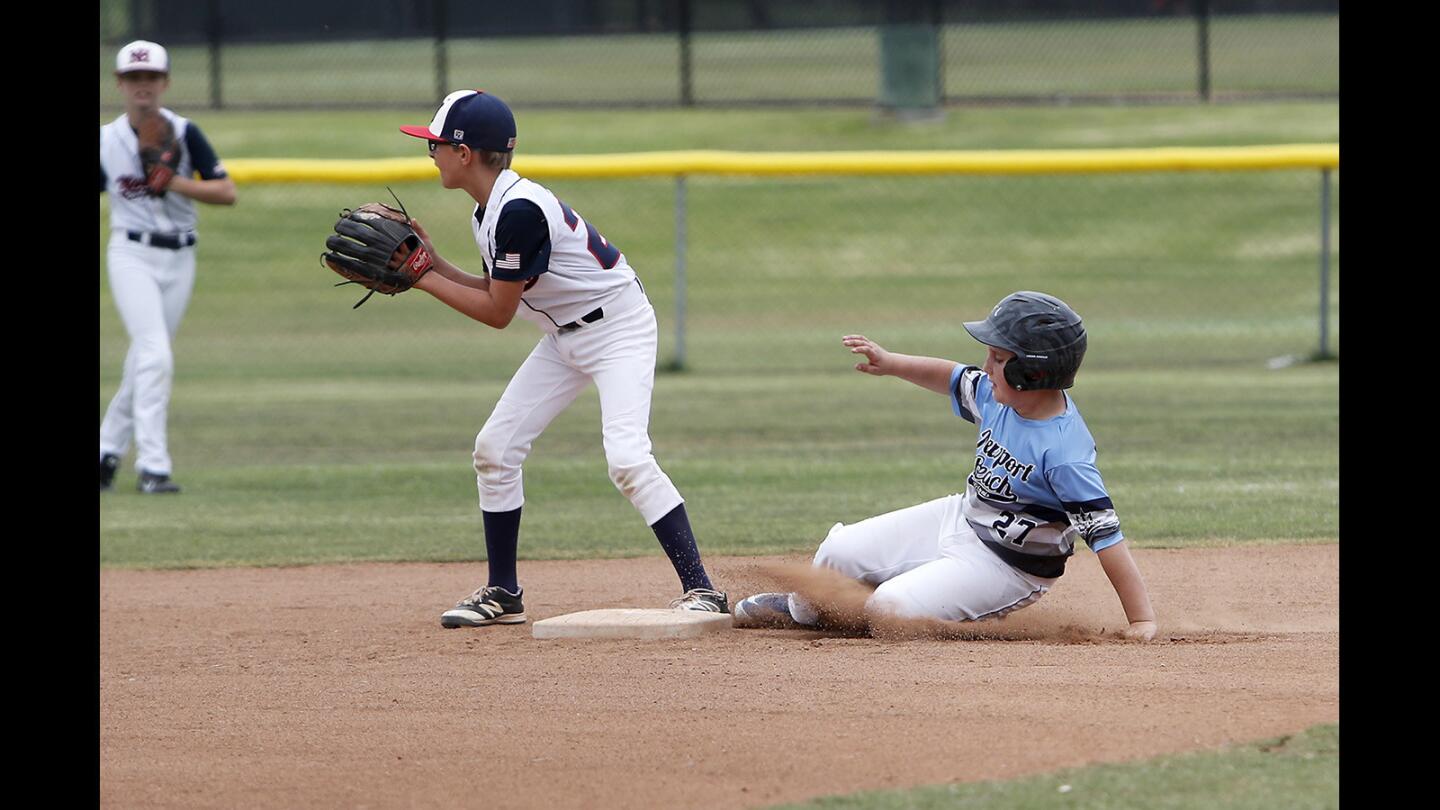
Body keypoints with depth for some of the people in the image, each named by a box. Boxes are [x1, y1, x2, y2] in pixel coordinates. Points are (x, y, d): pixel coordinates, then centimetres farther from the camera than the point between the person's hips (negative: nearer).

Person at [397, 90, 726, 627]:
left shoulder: (519, 210, -27)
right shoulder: (487, 210, 3)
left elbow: (498, 312, -21)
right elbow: (498, 294, 10)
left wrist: (423, 280, -15)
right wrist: (435, 266, 1)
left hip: (618, 328, -10)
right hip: (565, 336, 10)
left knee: (627, 458, -24)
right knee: (494, 447, 5)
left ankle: (701, 589, -21)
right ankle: (503, 594, 15)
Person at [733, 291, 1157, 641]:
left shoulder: (1064, 454, -32)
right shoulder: (998, 396, -8)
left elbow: (1105, 533, -32)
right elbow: (954, 378, 14)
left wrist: (1142, 619, -32)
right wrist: (892, 363, 2)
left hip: (1005, 565, -8)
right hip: (960, 518, 8)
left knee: (888, 608, -23)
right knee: (838, 552, 10)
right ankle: (802, 609, 42)